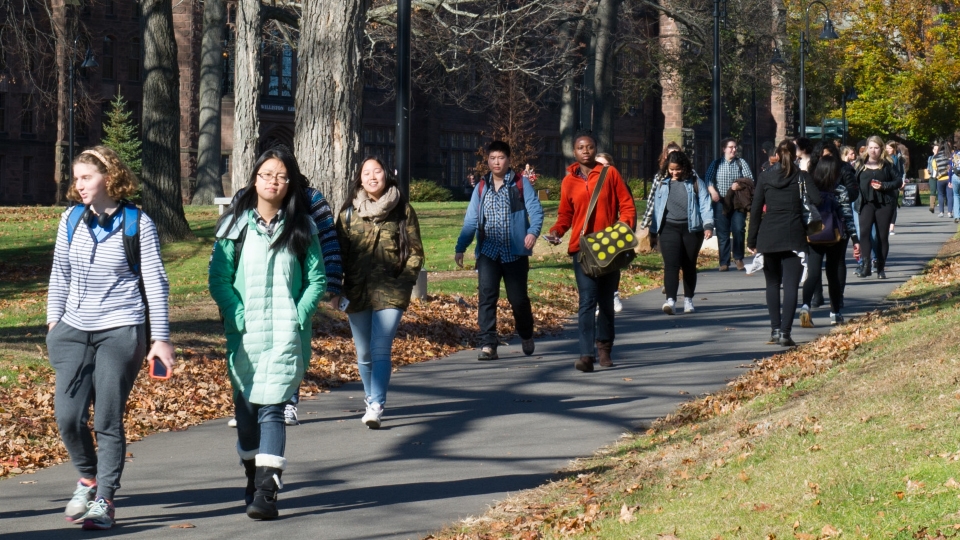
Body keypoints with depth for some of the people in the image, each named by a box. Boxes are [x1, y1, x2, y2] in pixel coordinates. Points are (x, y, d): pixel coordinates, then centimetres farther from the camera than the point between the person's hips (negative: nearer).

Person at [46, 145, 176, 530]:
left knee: (108, 420, -4)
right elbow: (60, 274, 16)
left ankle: (104, 500, 7)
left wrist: (160, 338, -5)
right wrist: (53, 319, 9)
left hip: (120, 332, -4)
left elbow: (155, 282, -2)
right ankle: (88, 477, 23)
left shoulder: (138, 224, -4)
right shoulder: (71, 220, 7)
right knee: (67, 416, -3)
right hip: (74, 332, 4)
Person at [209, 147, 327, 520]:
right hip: (244, 334, 2)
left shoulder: (301, 227, 4)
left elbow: (317, 279, 6)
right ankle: (253, 477, 27)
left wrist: (298, 317, -7)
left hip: (285, 335, -2)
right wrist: (239, 317, -10)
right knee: (246, 408, 8)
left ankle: (266, 492, -17)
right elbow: (218, 279, 2)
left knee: (271, 408, -11)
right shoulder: (235, 224, 4)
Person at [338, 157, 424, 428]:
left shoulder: (402, 210, 3)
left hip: (390, 293, -3)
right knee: (364, 354, 10)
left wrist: (405, 282, -6)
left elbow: (415, 252, 5)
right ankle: (371, 398, 28)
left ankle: (375, 407, -19)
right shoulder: (349, 211, 8)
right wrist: (338, 288, 1)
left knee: (381, 350, -14)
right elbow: (339, 251, 10)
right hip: (357, 291, 3)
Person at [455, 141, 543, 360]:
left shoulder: (521, 184, 2)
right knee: (486, 297, -10)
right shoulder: (481, 188, 11)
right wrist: (460, 248, 5)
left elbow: (535, 210, -7)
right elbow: (470, 221, 12)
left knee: (518, 298, 5)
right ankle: (488, 345, -11)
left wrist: (533, 231, -25)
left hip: (515, 252, -2)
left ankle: (526, 336, 31)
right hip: (488, 252, 2)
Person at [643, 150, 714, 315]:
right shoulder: (662, 184, 11)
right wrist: (653, 230, 16)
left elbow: (705, 205, -1)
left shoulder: (696, 183, 3)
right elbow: (657, 207, 16)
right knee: (671, 264, -13)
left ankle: (688, 300, 21)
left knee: (689, 265, 9)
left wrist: (708, 225, -13)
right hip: (669, 229, 1)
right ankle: (670, 300, -24)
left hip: (691, 228, -1)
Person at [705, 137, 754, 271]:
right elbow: (708, 178, 0)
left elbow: (750, 178, 1)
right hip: (721, 202, 0)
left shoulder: (741, 162, 9)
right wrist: (712, 190, -20)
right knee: (722, 234, 0)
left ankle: (738, 258, 8)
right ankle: (724, 262, 6)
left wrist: (739, 184, -19)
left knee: (738, 230, -11)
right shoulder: (716, 164, 9)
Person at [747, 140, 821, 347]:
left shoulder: (766, 177, 4)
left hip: (769, 236, 2)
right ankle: (785, 332, -13)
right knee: (791, 285, -3)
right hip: (794, 236, -2)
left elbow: (756, 209, 3)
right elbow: (816, 200, -15)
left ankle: (775, 330, 10)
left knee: (772, 284, 14)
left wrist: (752, 239, 9)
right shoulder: (801, 176, -1)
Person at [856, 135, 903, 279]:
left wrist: (883, 186, -11)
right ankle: (866, 265, -21)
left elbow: (899, 181, 3)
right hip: (867, 203, 0)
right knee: (864, 231, -19)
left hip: (884, 203, 0)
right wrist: (857, 198, -4)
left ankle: (881, 268, 12)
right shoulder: (861, 164, 8)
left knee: (883, 236, 4)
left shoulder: (887, 164, 4)